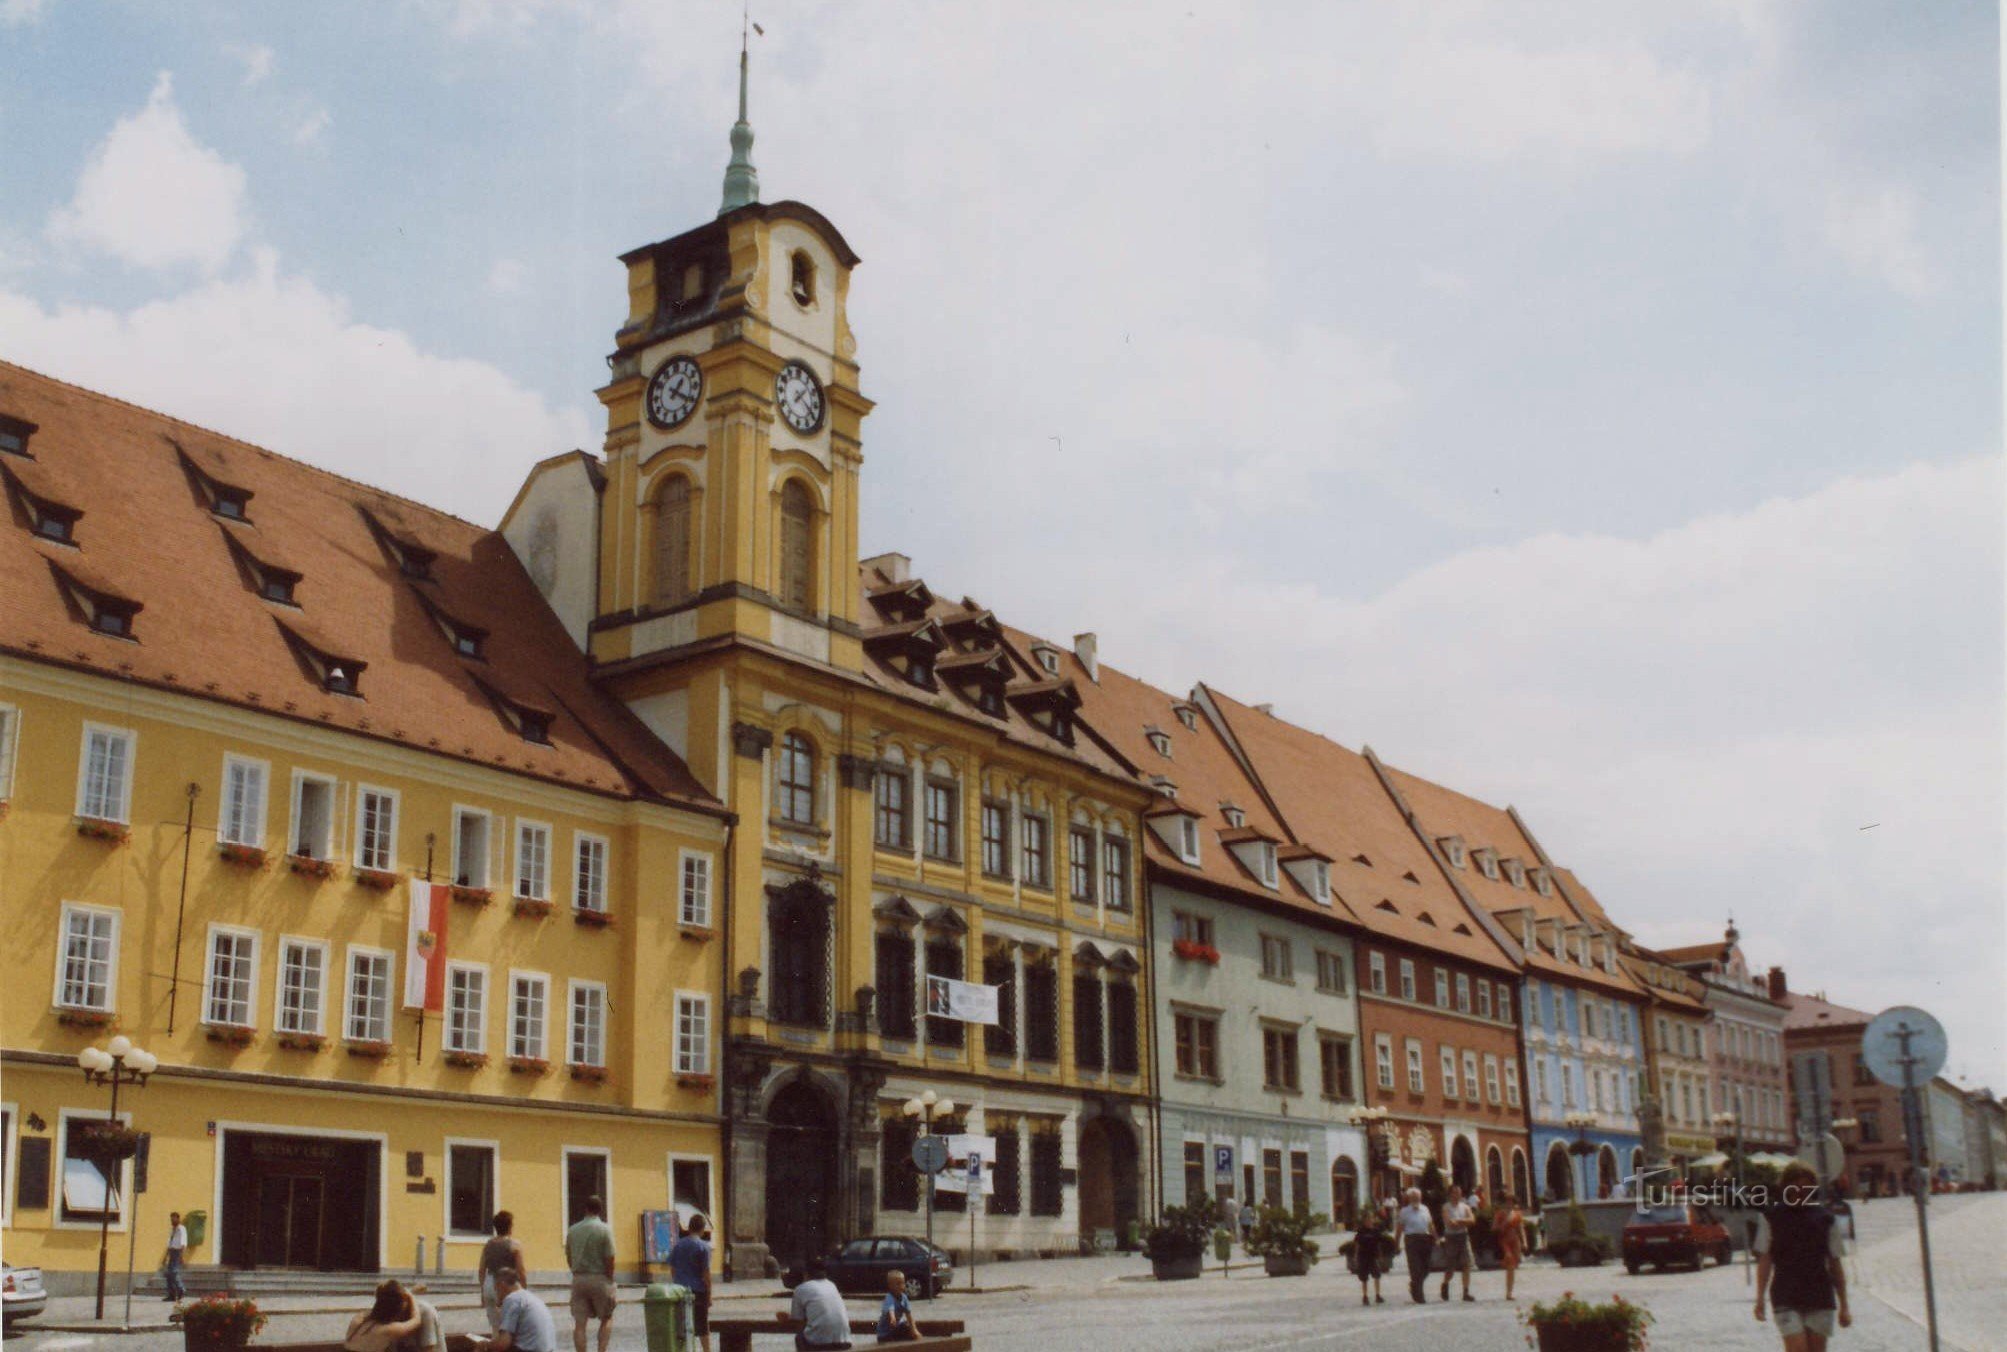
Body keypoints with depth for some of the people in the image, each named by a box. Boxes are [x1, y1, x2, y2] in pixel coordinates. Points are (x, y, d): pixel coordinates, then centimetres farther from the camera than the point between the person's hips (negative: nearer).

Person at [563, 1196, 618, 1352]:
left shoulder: (573, 1230, 5)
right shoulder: (604, 1229, -8)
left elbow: (568, 1257, 10)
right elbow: (609, 1258, -10)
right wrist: (610, 1281, -1)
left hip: (578, 1279, 3)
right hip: (599, 1279, -3)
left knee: (579, 1323, 4)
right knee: (607, 1318, 12)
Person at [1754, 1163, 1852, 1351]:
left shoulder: (1825, 1219, 4)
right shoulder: (1771, 1218, 1)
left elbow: (1835, 1265, 8)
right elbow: (1765, 1260, 2)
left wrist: (1843, 1306, 8)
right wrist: (1760, 1298, -4)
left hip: (1820, 1300, 2)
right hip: (1786, 1299, -2)